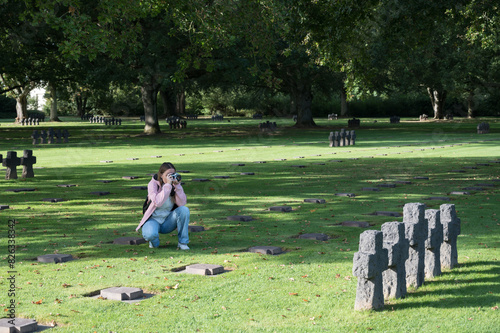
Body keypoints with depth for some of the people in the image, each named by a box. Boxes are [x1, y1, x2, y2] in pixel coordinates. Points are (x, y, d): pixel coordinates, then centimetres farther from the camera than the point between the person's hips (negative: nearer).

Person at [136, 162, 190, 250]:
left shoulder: (175, 184, -3)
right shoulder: (153, 184, -13)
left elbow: (181, 203, -17)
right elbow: (158, 202, -30)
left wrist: (177, 186, -25)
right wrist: (168, 185, -31)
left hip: (168, 221, 3)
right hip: (154, 219, -3)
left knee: (184, 209, -25)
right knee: (150, 234, -37)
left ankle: (182, 242, -13)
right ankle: (154, 242, 3)